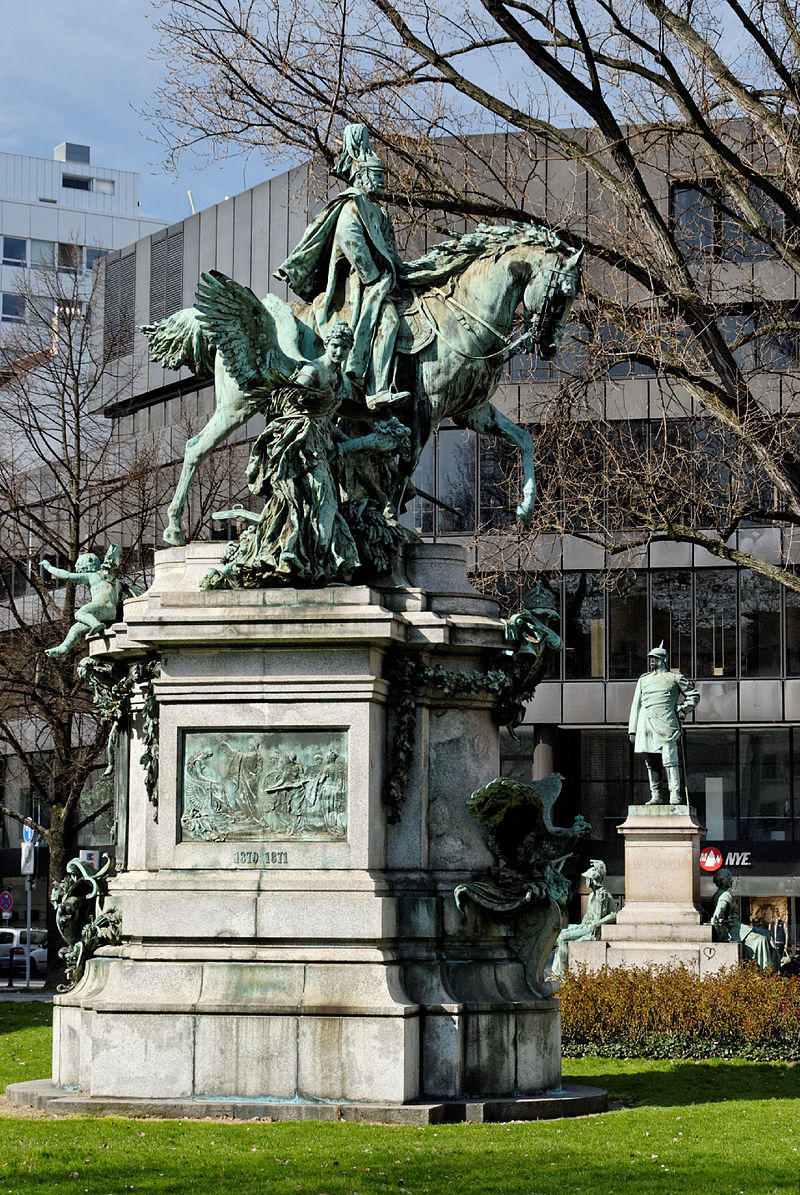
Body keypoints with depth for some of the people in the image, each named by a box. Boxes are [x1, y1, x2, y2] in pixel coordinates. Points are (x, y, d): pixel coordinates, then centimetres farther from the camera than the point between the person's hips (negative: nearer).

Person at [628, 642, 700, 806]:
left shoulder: (674, 677, 8)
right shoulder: (643, 680, 19)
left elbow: (694, 695, 15)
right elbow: (636, 705, 19)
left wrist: (684, 709, -2)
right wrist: (632, 730, 14)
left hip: (665, 724, -5)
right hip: (646, 726, 5)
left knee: (669, 760, -13)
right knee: (651, 762, 4)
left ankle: (675, 795, -12)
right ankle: (656, 795, 8)